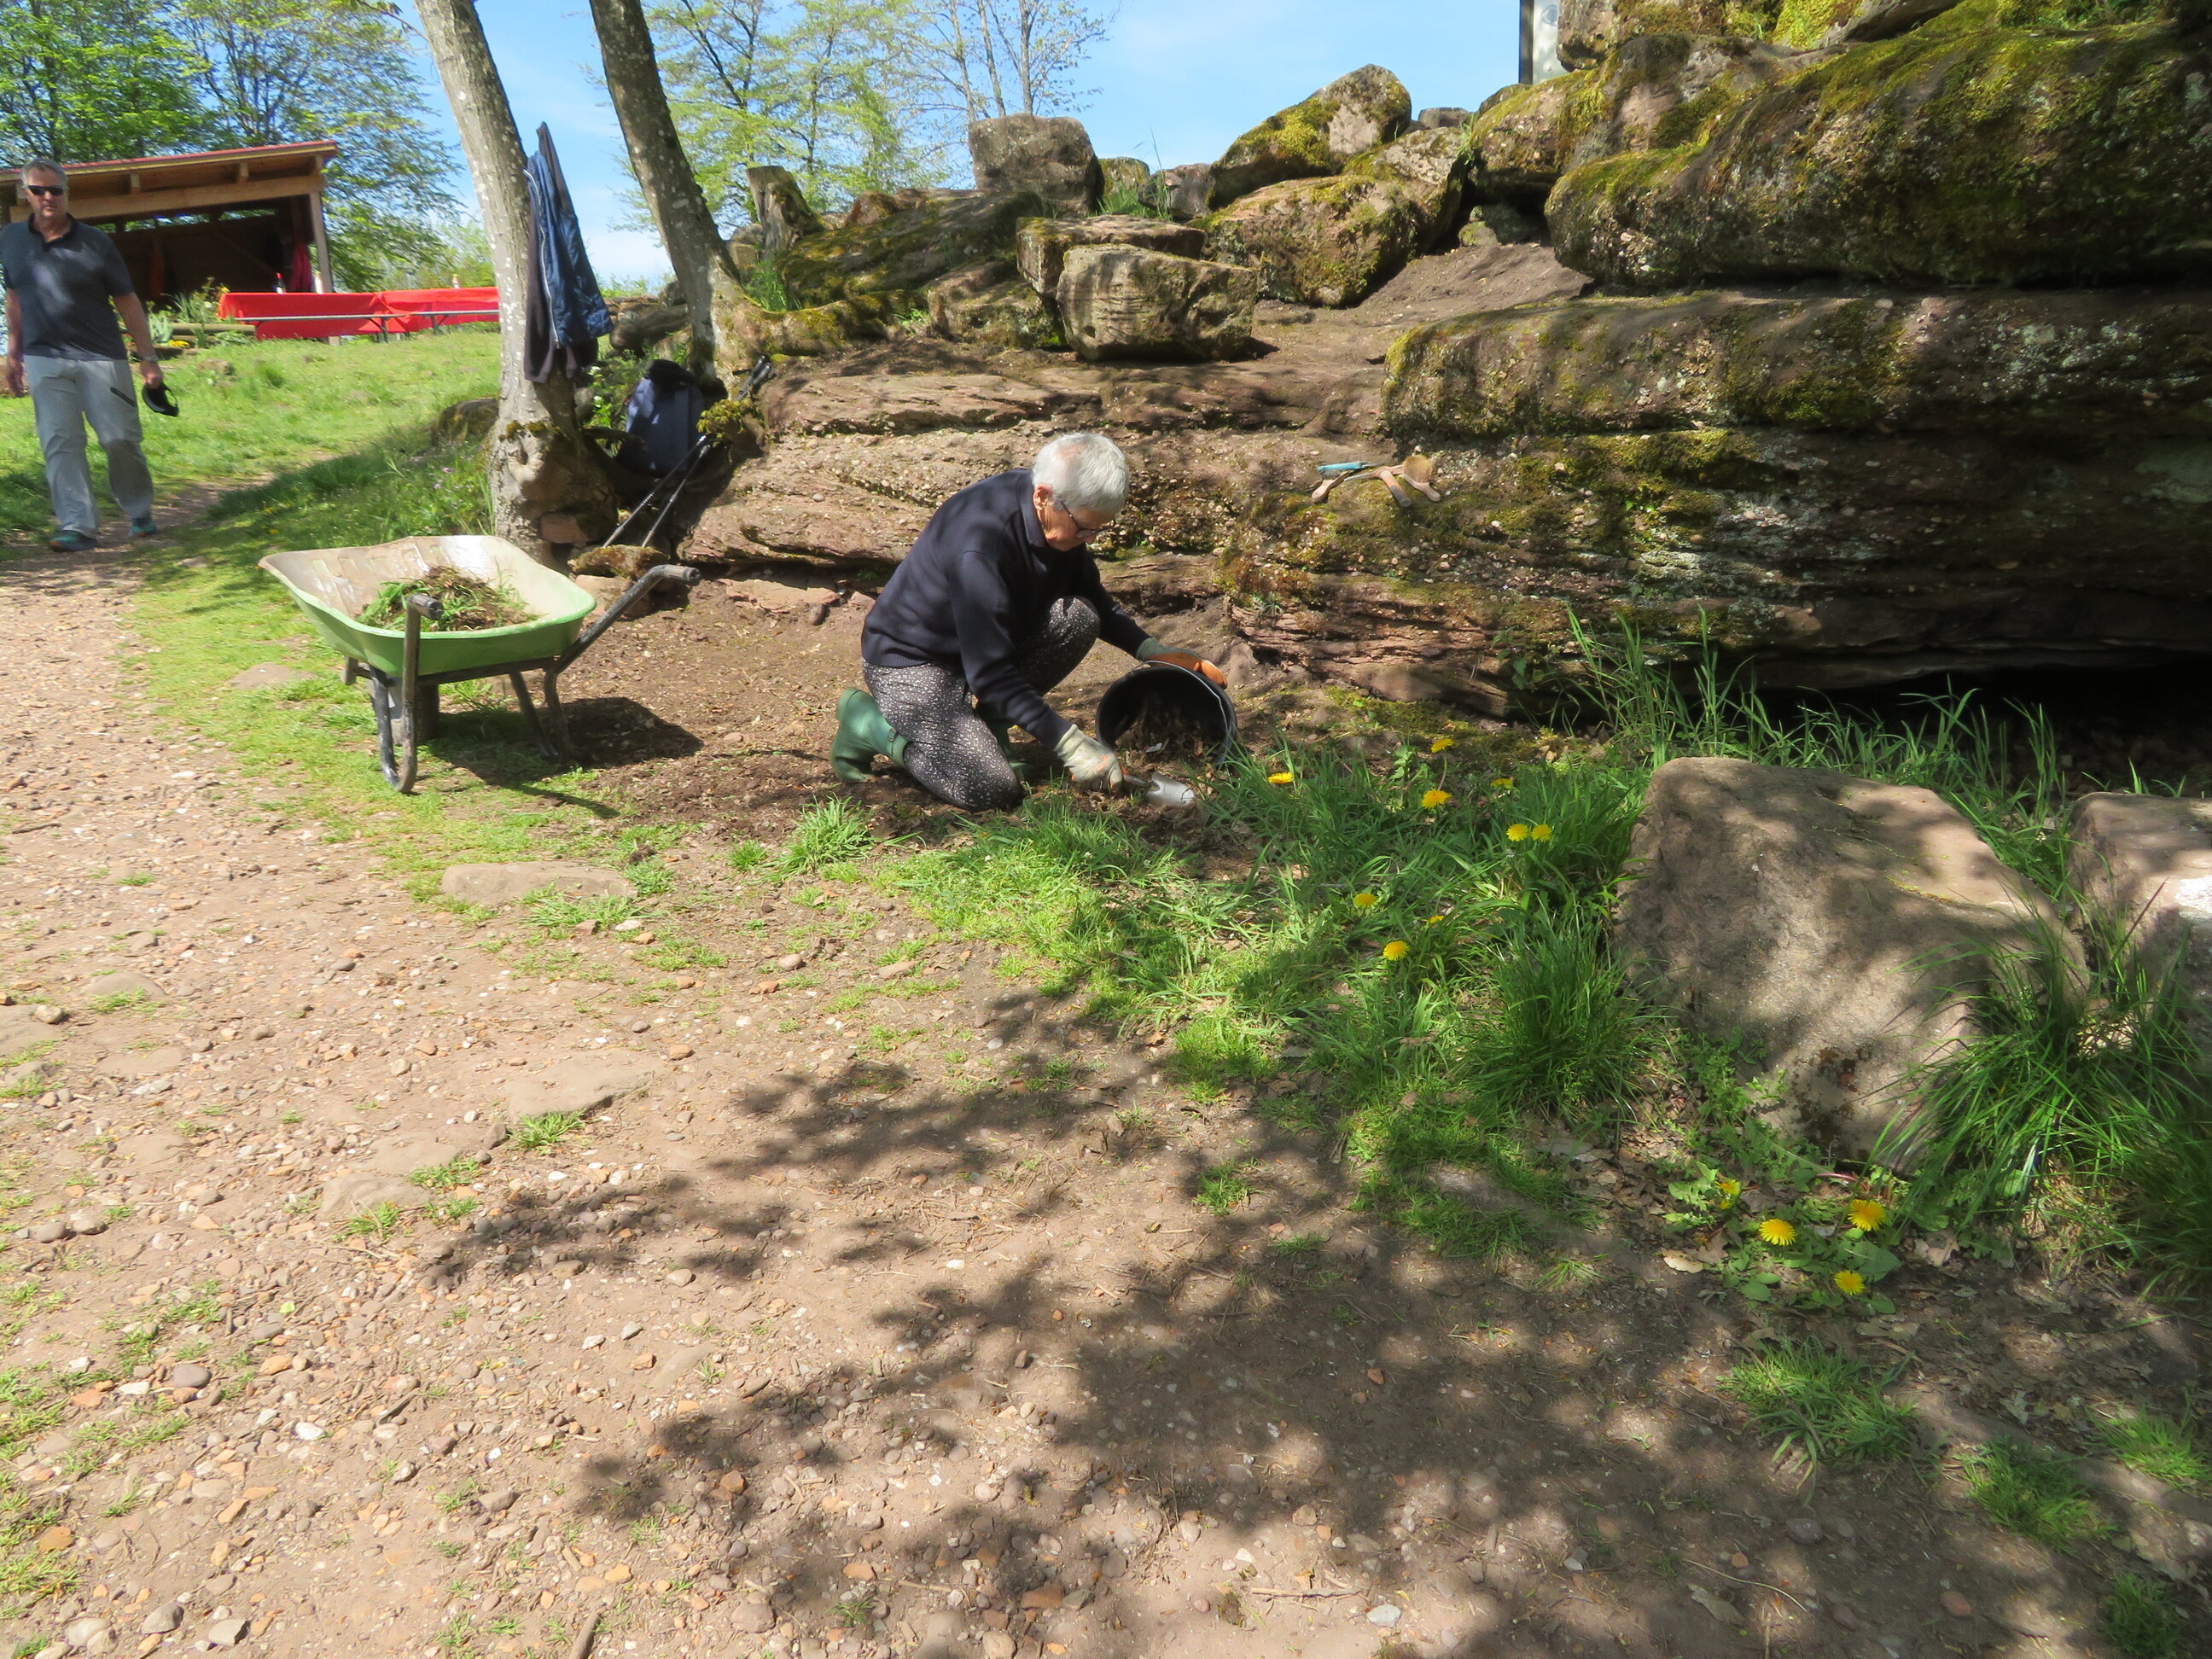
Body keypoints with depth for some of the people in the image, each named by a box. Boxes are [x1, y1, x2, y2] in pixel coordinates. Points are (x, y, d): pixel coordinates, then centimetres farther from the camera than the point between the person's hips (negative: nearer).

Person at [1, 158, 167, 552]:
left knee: (121, 438, -3)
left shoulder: (94, 243, -2)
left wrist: (148, 358, -6)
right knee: (60, 443, -5)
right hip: (44, 360, 2)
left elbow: (127, 301, -1)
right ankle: (78, 527, -7)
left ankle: (140, 515, 16)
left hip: (101, 356, -2)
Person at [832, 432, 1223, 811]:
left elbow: (1094, 600, 11)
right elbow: (988, 670, -31)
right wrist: (1069, 743, -31)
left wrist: (1152, 650, -3)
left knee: (1079, 619, -17)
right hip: (911, 662, -8)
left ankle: (985, 715, 2)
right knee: (993, 791, -22)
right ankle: (871, 722, 0)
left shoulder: (1062, 516, -7)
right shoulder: (978, 543, -33)